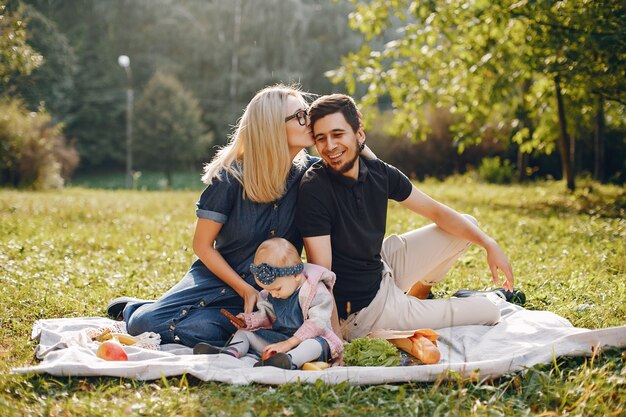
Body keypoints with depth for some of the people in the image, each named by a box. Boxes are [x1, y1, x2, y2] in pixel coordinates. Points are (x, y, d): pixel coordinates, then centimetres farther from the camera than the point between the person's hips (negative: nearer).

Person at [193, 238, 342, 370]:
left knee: (315, 344, -41)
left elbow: (317, 322, -22)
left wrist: (288, 343, -27)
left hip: (310, 337, -7)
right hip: (278, 337, 7)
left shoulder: (316, 292, -17)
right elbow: (267, 316, 16)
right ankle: (232, 351, -25)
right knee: (245, 331, 3)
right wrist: (248, 320, -5)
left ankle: (290, 360, -67)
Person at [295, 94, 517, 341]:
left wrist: (489, 244, -2)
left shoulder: (379, 172, -6)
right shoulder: (314, 189, -26)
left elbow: (436, 211, 4)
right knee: (488, 312, -1)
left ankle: (418, 292, 26)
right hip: (363, 310, -7)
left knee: (468, 226, 10)